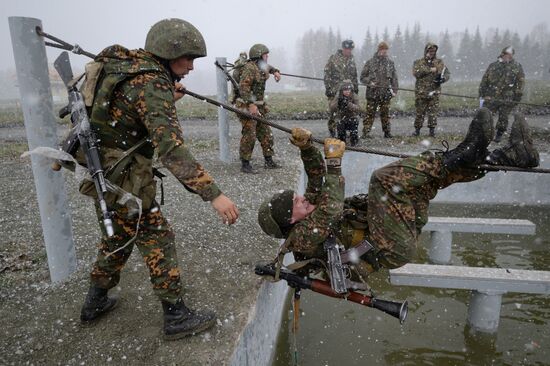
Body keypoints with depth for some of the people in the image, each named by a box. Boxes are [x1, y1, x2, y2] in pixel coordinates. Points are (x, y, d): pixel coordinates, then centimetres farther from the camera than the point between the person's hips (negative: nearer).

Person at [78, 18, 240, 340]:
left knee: (118, 237, 23)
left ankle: (96, 303, 40)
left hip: (102, 173, 9)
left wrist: (169, 101, 6)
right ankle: (177, 317, 13)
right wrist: (213, 193, -36)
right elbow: (171, 148, -33)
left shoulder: (125, 63, 6)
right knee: (158, 239, 1)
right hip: (123, 180, -9)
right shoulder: (152, 84, -23)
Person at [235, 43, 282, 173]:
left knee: (266, 134, 10)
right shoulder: (250, 67, -15)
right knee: (249, 136, -10)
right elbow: (243, 87, -26)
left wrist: (275, 71, 19)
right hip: (247, 106, -10)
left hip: (259, 106, 10)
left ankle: (269, 161, 19)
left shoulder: (261, 67, 13)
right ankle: (245, 164, -1)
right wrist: (251, 105, -33)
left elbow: (268, 67, 39)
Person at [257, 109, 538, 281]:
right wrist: (334, 160, -24)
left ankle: (509, 156, -1)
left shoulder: (311, 212, 13)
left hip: (398, 231, 10)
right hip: (394, 248, -10)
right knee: (385, 178, -29)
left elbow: (317, 178, 11)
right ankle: (466, 154, -19)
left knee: (429, 168, 5)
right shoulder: (303, 237, -14)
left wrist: (306, 146, -6)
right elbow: (331, 209, -29)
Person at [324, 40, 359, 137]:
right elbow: (327, 74, -5)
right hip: (335, 91, -5)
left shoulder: (352, 60, 13)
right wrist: (328, 88, -10)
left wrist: (356, 88, 18)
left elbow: (354, 76, 22)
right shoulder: (333, 59, -4)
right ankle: (332, 129, 8)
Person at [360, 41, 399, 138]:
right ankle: (365, 132, 1)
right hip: (372, 93, -2)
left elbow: (394, 78, 14)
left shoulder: (390, 63, 11)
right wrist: (369, 82, -12)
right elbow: (363, 77, 5)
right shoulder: (370, 63, 3)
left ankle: (387, 132, 16)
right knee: (370, 113, -3)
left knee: (385, 114, 8)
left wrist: (394, 89, 4)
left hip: (386, 93, 2)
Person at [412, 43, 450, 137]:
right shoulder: (418, 62, 6)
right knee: (420, 112, 3)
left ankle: (432, 130, 10)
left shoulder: (439, 62, 12)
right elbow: (416, 73, -12)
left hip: (434, 92, 1)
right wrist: (430, 70, -15)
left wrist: (443, 78, -14)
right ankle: (417, 129, 12)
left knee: (433, 112, 1)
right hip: (421, 92, -1)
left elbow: (447, 73, 9)